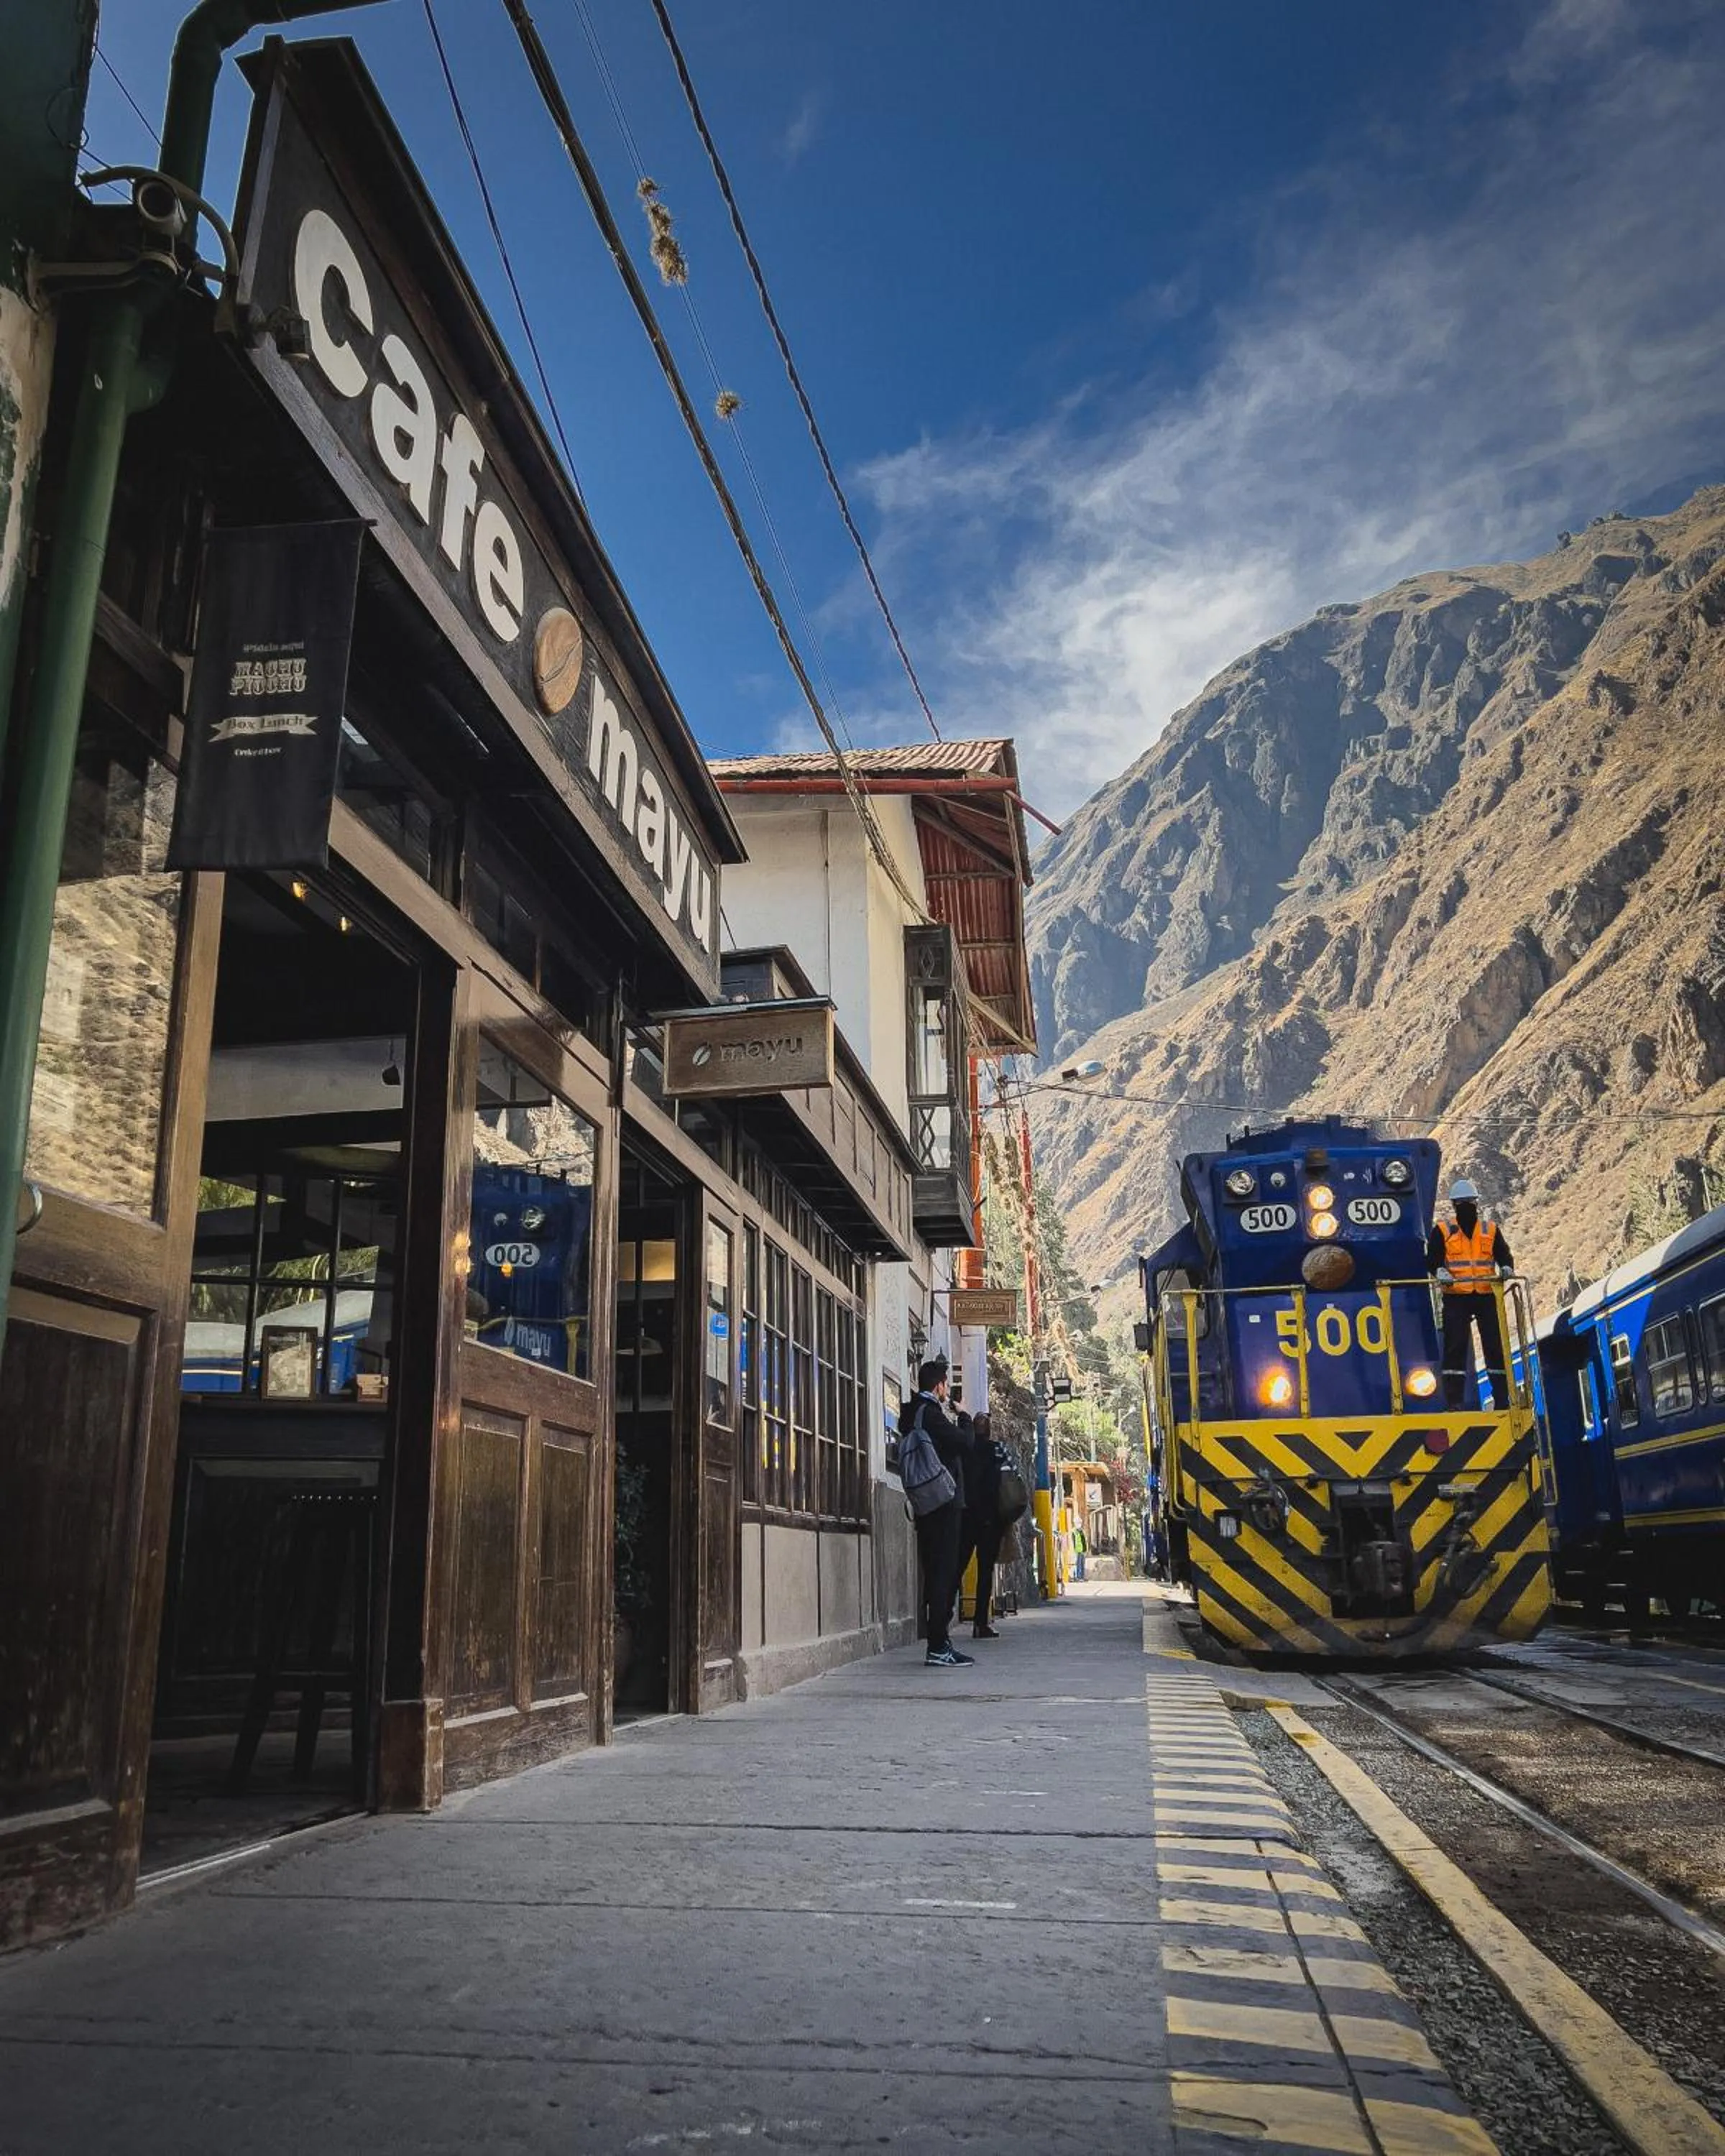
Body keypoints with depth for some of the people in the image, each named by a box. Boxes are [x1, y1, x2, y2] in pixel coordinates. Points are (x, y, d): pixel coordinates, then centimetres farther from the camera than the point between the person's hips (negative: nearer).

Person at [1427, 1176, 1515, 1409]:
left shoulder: (1491, 1230, 13)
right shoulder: (1442, 1230, 7)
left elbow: (1504, 1255, 7)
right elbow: (1432, 1259, 0)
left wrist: (1506, 1268, -15)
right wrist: (1440, 1272, -21)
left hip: (1487, 1296, 2)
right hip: (1456, 1297, -2)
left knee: (1495, 1346, 2)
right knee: (1455, 1347, -5)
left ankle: (1502, 1396, 9)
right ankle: (1454, 1400, -2)